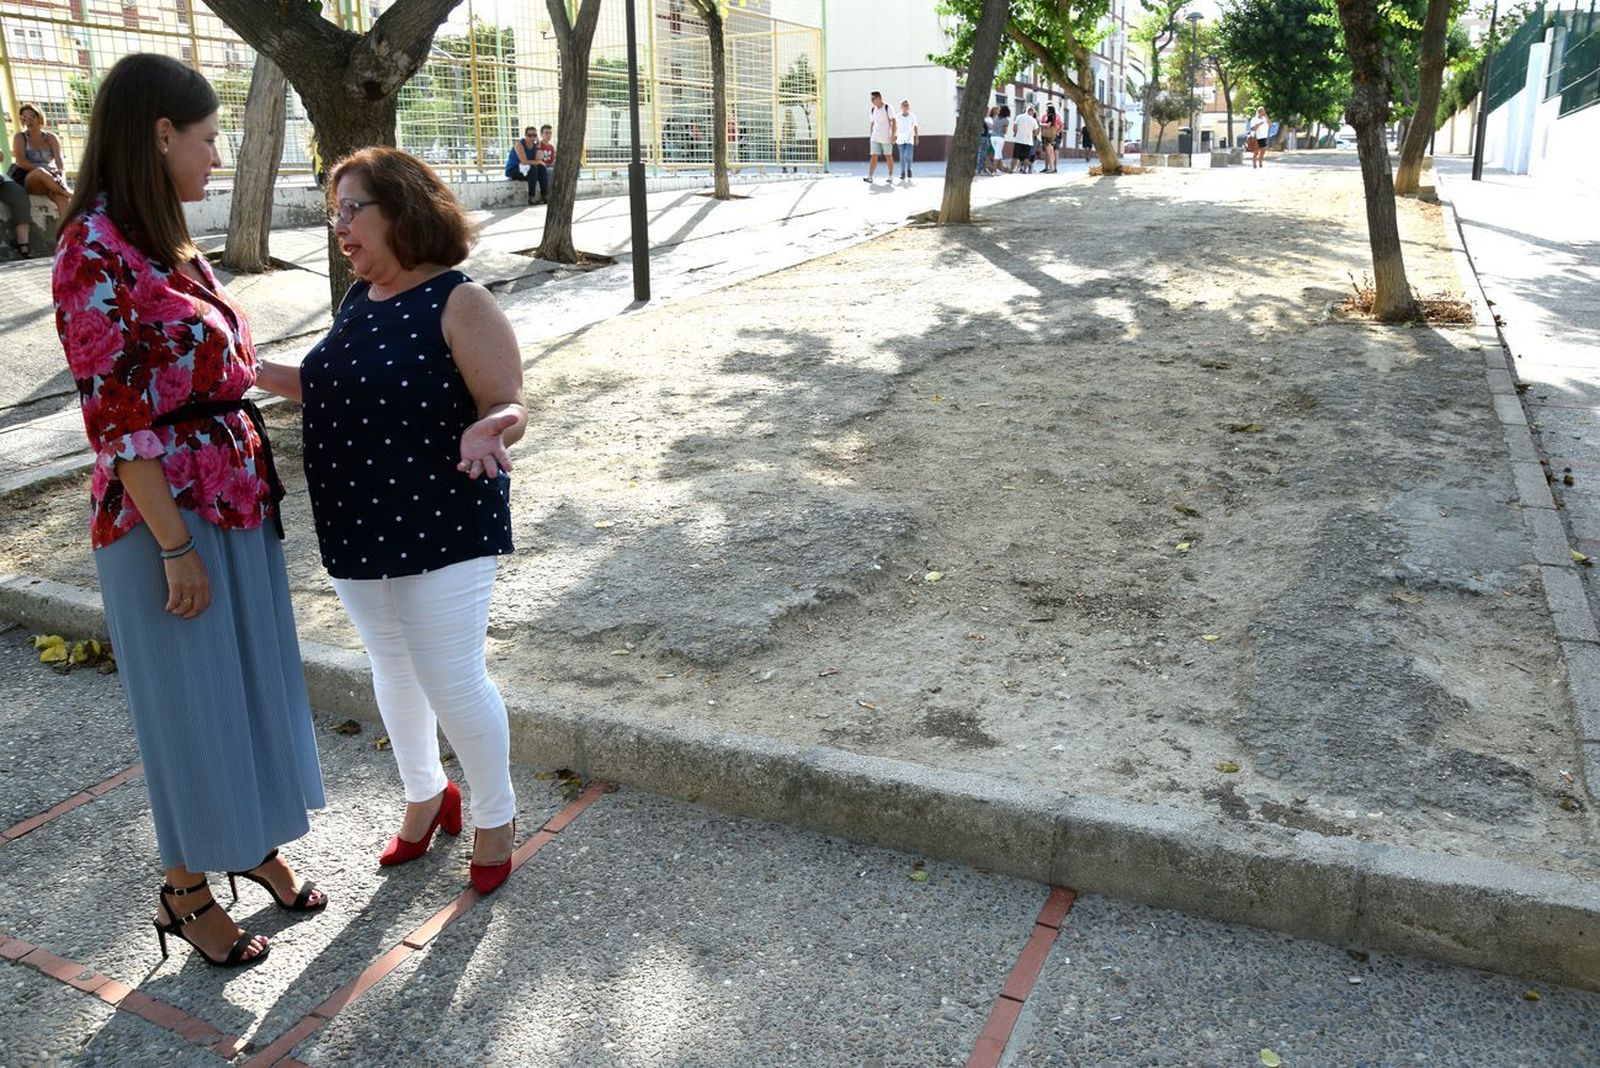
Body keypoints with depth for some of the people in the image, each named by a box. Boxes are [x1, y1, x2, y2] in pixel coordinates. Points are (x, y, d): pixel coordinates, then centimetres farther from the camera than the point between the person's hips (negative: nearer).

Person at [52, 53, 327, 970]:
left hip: (238, 500, 8)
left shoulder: (169, 245, 8)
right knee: (191, 704, 6)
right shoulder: (95, 254, -17)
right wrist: (175, 547, -18)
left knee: (254, 679, 18)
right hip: (167, 515, -8)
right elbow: (116, 420, -19)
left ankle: (256, 841, 38)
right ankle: (186, 891, 27)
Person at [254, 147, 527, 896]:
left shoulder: (459, 303, -14)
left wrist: (485, 432, -38)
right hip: (357, 529, 8)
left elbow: (508, 407, -16)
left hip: (441, 529, -7)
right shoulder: (359, 299, 7)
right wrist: (261, 375, 10)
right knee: (393, 671, 19)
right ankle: (425, 795, 42)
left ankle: (496, 815, 25)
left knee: (452, 679, 1)